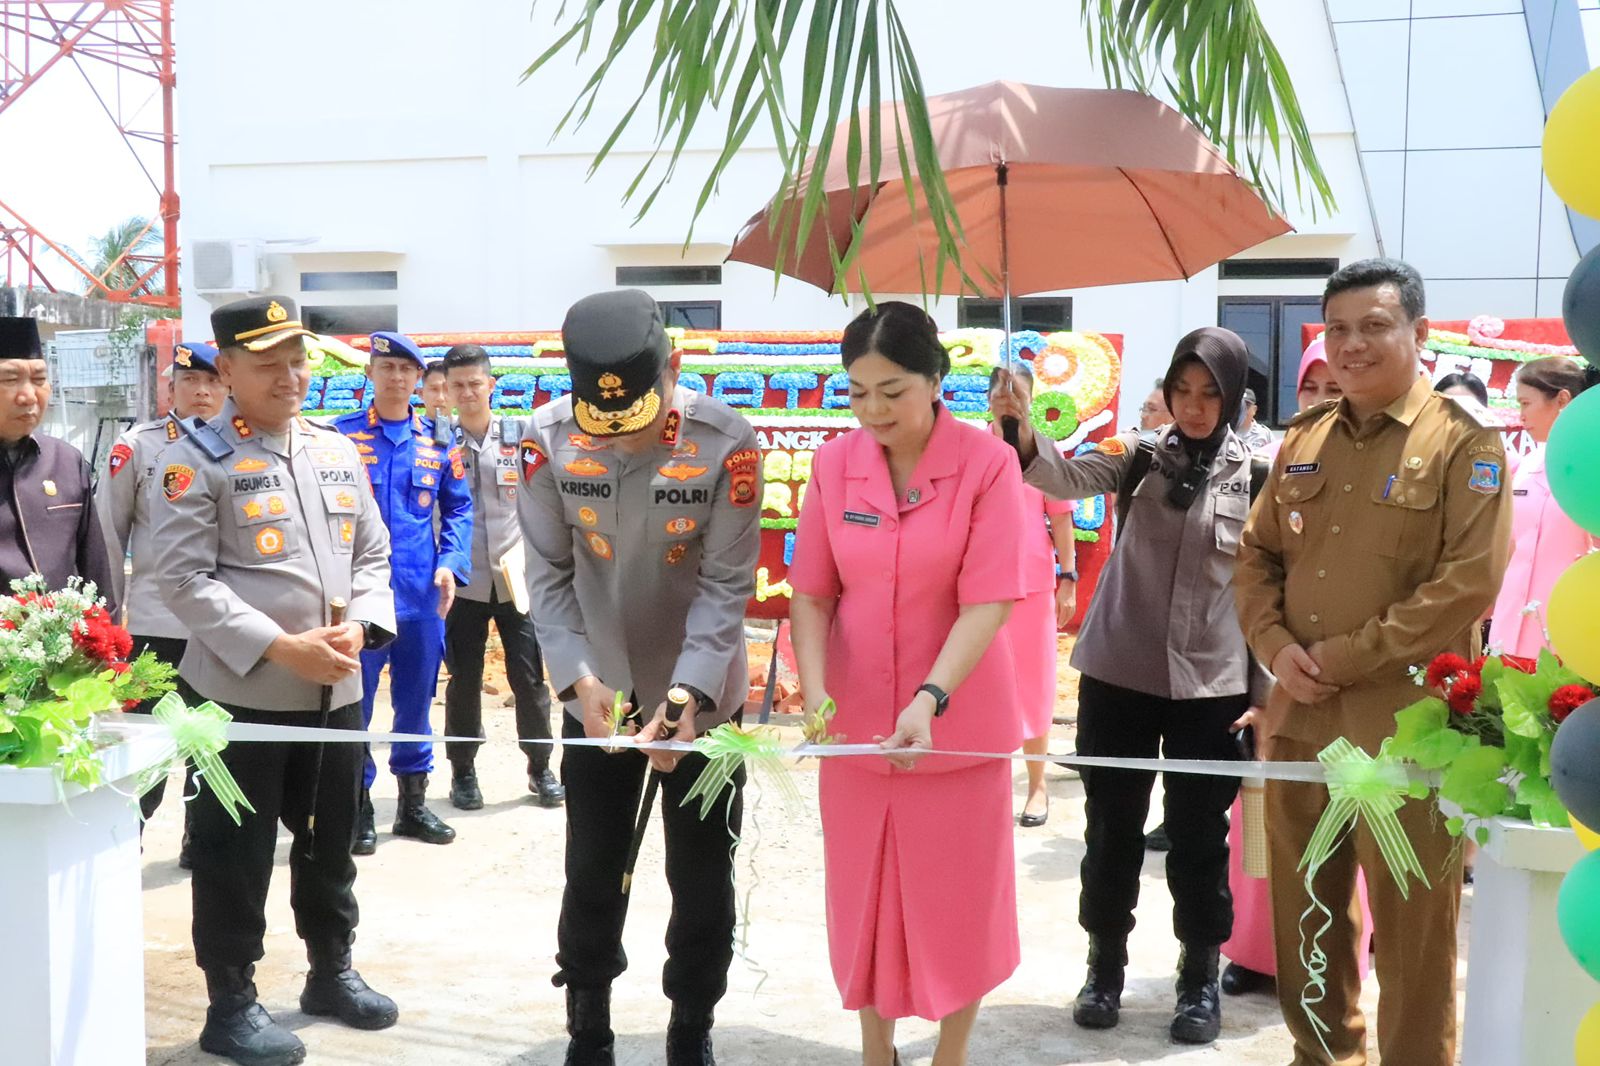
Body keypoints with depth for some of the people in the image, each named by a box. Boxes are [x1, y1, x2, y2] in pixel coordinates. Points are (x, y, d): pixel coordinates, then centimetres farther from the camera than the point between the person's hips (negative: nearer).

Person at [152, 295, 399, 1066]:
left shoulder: (338, 453, 10)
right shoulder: (197, 460, -9)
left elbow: (373, 555, 13)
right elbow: (182, 579, -16)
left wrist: (360, 626, -7)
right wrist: (280, 646, -21)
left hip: (336, 690, 6)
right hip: (241, 692, -6)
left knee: (330, 841, 18)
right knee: (235, 853, 4)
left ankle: (332, 972, 34)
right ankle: (230, 1004, 18)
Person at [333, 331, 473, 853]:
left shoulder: (438, 442, 7)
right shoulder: (341, 435, -2)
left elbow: (459, 507, 11)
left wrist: (451, 563, -2)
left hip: (422, 593, 3)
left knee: (416, 697, 12)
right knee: (356, 698, 3)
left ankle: (413, 800, 25)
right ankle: (358, 805, 15)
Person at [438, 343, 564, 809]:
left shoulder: (520, 436, 2)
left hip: (518, 578, 1)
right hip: (464, 582, -1)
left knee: (529, 678, 5)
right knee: (464, 681, 8)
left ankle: (540, 768, 19)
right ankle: (462, 772, 22)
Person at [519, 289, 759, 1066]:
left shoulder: (726, 443, -20)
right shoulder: (549, 438, -14)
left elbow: (726, 585, -17)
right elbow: (548, 574, -8)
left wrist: (687, 695, -25)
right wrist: (578, 679, -19)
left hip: (701, 699, -1)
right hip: (596, 699, 2)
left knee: (702, 882, 10)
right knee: (591, 877, 13)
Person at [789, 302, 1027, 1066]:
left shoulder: (988, 464, -12)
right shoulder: (834, 464, -2)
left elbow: (989, 601, -17)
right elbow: (811, 593, 0)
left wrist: (930, 701, -29)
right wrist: (814, 694, -16)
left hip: (957, 728, -3)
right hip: (856, 725, 3)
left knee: (956, 903, 10)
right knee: (863, 898, 15)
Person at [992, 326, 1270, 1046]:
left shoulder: (1257, 474, -3)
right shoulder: (1139, 456, 0)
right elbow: (1072, 477, -19)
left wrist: (1266, 690, -2)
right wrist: (1024, 441, -40)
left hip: (1211, 684, -1)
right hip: (1118, 674, 1)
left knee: (1199, 837, 8)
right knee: (1111, 829, 10)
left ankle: (1200, 978, 26)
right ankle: (1105, 967, 27)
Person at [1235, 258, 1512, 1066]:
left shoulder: (1465, 444, -6)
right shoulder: (1303, 441, 12)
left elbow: (1469, 581, -15)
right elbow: (1257, 554, 13)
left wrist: (1348, 656, -16)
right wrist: (1276, 646, -5)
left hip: (1407, 727, -5)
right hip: (1300, 717, 6)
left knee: (1411, 926, 5)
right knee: (1305, 911, 16)